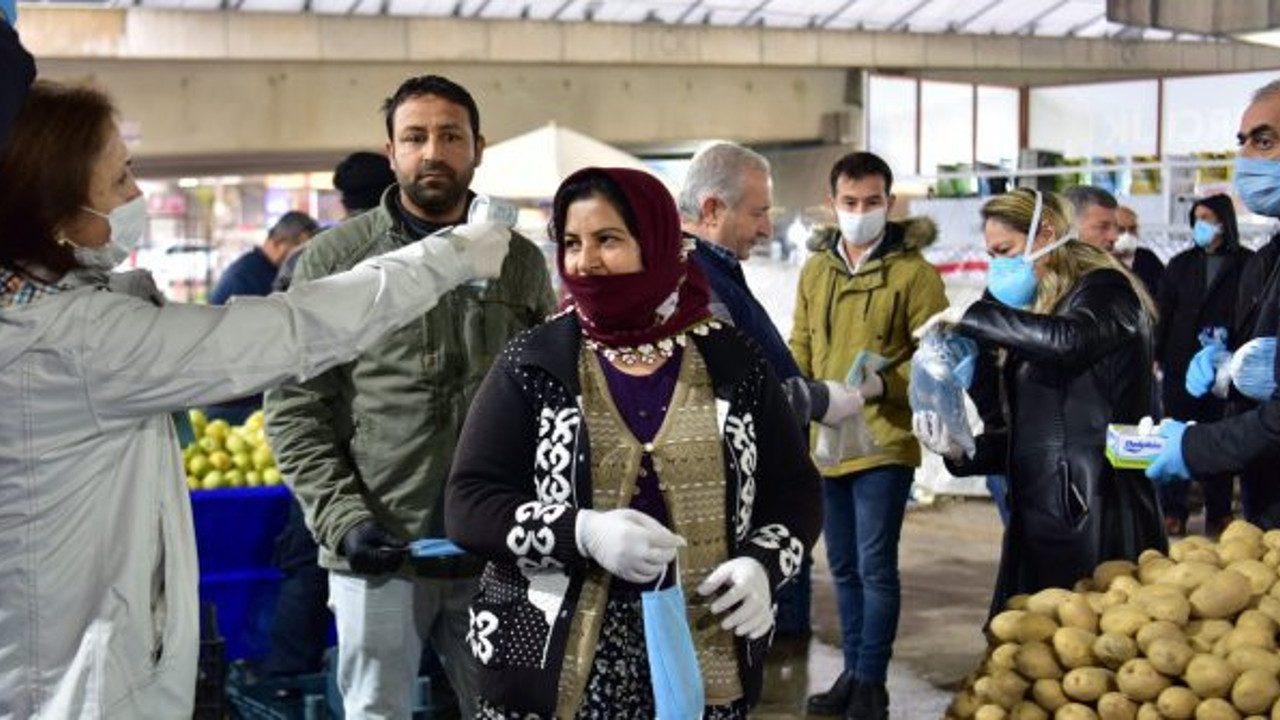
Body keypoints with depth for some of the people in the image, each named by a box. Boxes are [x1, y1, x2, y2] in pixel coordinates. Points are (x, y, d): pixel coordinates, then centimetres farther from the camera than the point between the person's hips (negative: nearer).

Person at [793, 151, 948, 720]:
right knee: (843, 566, 14)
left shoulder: (914, 272, -6)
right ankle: (852, 672, 25)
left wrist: (880, 385, -22)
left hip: (883, 443, -5)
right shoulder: (815, 271, 11)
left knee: (875, 566, -4)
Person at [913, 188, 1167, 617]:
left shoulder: (1105, 289, -1)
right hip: (1038, 520, 8)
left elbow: (1070, 340, -26)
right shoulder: (1038, 310, 22)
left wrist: (969, 318, -15)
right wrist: (961, 452, 5)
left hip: (1096, 520, -8)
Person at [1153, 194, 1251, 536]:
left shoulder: (1248, 264, 1)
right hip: (1181, 364, 2)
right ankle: (1173, 511, 6)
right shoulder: (1181, 264, 9)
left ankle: (1219, 513, 12)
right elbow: (1163, 313, 9)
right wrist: (1157, 355, 1)